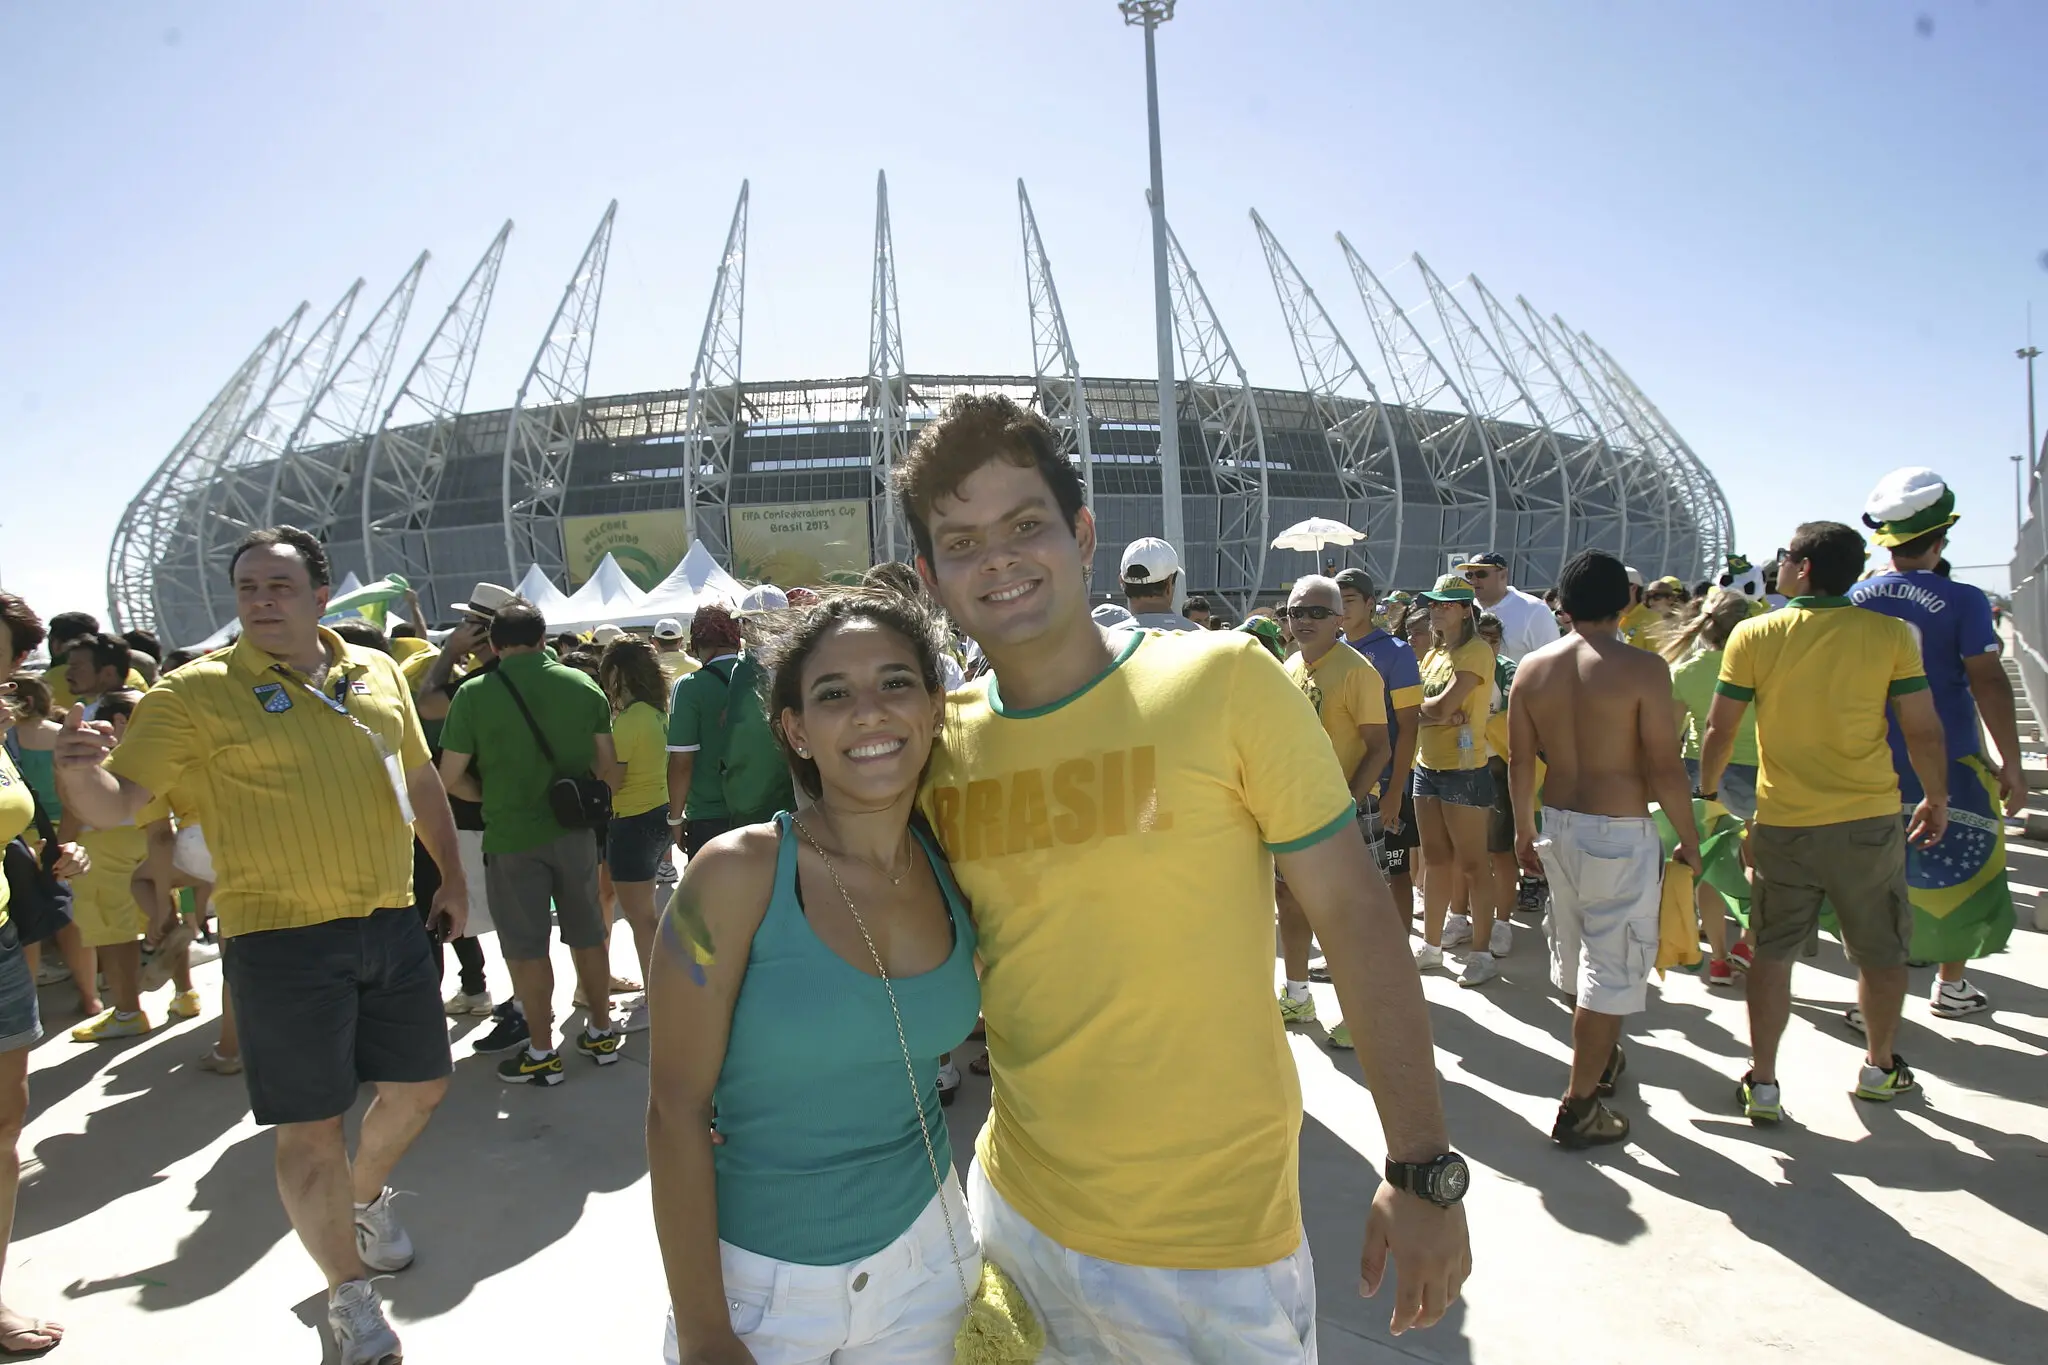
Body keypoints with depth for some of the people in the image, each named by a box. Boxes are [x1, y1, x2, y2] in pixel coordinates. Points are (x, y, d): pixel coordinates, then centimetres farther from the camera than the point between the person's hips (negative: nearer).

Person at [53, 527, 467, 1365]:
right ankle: (349, 1295, 26)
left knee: (421, 1084, 17)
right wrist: (78, 771, -34)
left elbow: (420, 779, 17)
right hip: (285, 939, -5)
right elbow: (115, 803, -12)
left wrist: (452, 876, 18)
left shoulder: (377, 675, 6)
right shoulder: (196, 694, -7)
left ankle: (367, 1195, 49)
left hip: (391, 923, 5)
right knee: (311, 1129, 3)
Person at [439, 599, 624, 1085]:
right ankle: (601, 1033, 28)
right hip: (574, 829, 4)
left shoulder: (475, 694, -10)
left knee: (526, 948, 8)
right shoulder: (583, 686, -1)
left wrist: (492, 799, 9)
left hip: (512, 836, -3)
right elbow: (608, 766, 1)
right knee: (587, 935, 16)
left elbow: (452, 776, -8)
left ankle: (541, 1053, 17)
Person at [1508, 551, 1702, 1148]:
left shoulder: (1532, 668, 0)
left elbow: (1520, 762, 5)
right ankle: (1579, 1107, 8)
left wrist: (1524, 830, 17)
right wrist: (1690, 842, -1)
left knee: (1575, 953, 22)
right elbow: (1665, 768, -14)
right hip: (1621, 832, -6)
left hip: (1558, 824, 6)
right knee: (1613, 965, 4)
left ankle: (1601, 1057, 44)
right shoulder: (1641, 668, -15)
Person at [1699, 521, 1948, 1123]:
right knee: (1879, 951, 19)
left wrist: (1707, 791, 12)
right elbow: (1923, 730, -2)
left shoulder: (1753, 635, -7)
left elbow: (1719, 728, -4)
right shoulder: (1890, 633, -6)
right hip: (1870, 820, 1)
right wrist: (1937, 798, 13)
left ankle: (1762, 1084, 13)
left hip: (1783, 822, 0)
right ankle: (1879, 1069, 36)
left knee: (1773, 952, 11)